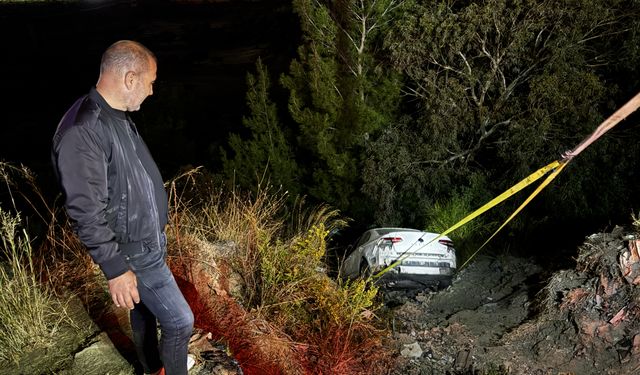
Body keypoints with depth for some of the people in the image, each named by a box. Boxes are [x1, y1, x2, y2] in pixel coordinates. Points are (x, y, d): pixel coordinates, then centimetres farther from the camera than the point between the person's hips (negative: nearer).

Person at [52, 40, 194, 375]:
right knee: (179, 321, 0)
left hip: (149, 239, 9)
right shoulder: (82, 132, -30)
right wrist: (115, 269, -24)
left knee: (144, 311, 25)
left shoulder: (117, 116, 2)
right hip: (133, 253, -9)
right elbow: (86, 213, -28)